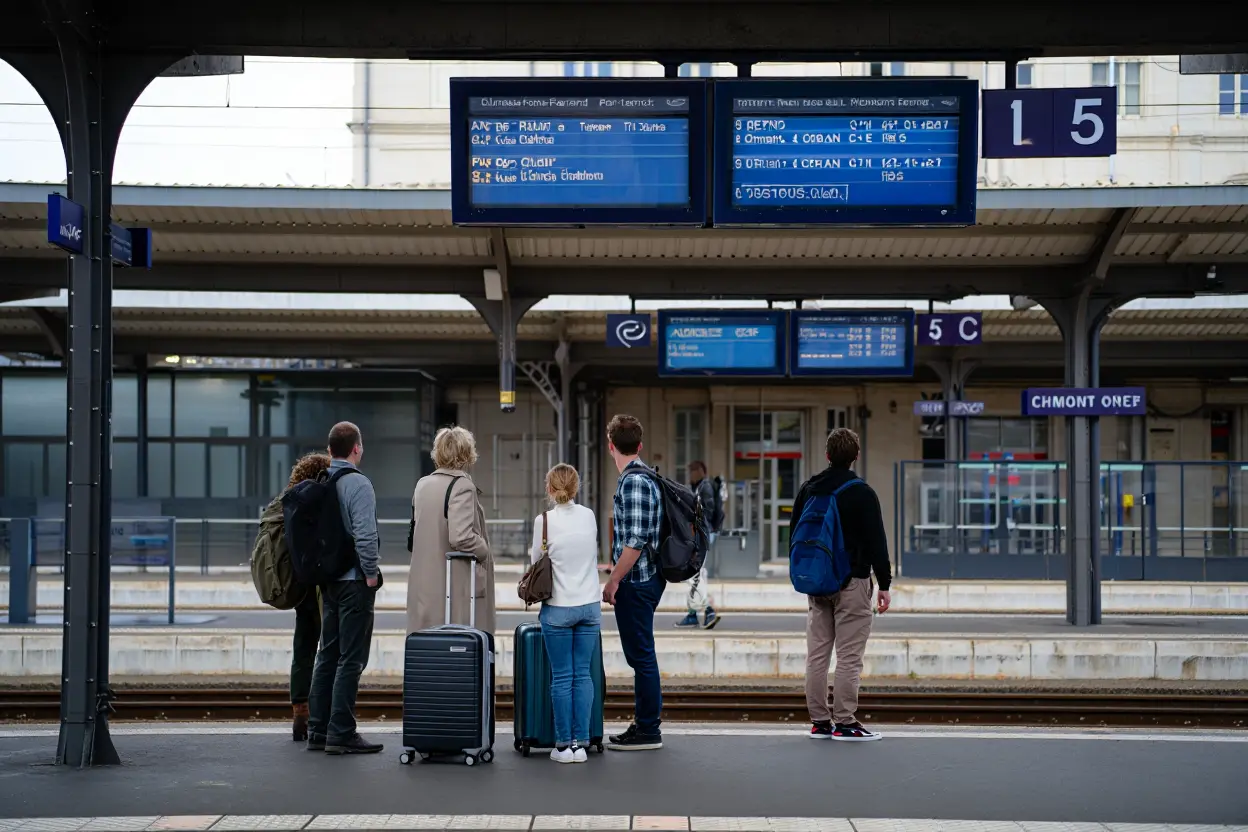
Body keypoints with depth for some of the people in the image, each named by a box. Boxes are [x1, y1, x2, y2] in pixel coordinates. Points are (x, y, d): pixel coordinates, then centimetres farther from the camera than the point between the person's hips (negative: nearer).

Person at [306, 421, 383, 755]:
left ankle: (318, 730, 16)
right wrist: (371, 574, -11)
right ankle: (341, 734, -6)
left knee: (327, 655, 13)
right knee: (351, 659, -5)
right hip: (354, 581, -8)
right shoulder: (358, 484, -13)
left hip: (327, 580, 8)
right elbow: (365, 534, -20)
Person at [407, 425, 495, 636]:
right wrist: (484, 551, -5)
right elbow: (460, 537, -21)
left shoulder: (422, 485, 10)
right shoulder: (462, 486, -13)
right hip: (456, 585, -7)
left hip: (424, 585, 8)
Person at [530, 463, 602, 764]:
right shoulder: (589, 516, 3)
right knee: (583, 674, 6)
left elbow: (537, 563, 1)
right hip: (590, 605, 3)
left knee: (562, 677, 2)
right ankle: (580, 743, 6)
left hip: (559, 608, -3)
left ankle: (564, 745, 5)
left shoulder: (544, 520, -8)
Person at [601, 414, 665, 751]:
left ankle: (648, 732, 3)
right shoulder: (644, 477, 13)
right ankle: (644, 724, 23)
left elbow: (635, 541, -23)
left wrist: (613, 581, -17)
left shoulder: (633, 482, -17)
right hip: (647, 580, 10)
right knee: (640, 656, 15)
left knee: (641, 656, -3)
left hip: (635, 583, -10)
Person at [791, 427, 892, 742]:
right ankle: (845, 723, -3)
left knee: (817, 655, 8)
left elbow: (794, 534, 16)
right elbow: (876, 541, -11)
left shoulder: (808, 489, 9)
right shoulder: (861, 493, -9)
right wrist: (884, 584, -6)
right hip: (852, 582, -6)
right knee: (849, 657, -3)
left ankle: (819, 722, 11)